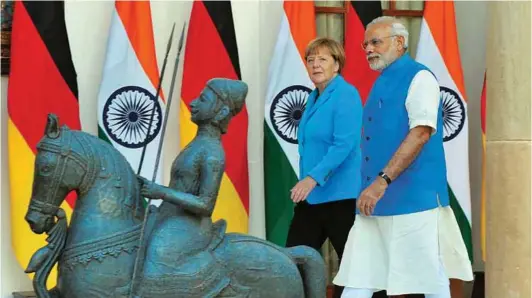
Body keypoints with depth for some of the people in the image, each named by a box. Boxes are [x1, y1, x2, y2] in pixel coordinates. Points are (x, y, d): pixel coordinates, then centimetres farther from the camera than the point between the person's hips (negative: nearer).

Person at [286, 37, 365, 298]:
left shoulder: (346, 96, -12)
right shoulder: (314, 98, 14)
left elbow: (343, 145, -22)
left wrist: (313, 178, -28)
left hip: (339, 195, -9)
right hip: (311, 195, 9)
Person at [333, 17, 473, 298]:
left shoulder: (419, 77, -6)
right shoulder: (381, 84, 18)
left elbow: (421, 133, -19)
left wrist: (382, 181, -25)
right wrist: (372, 187, 18)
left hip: (413, 199, -8)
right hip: (376, 201, 8)